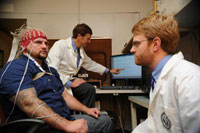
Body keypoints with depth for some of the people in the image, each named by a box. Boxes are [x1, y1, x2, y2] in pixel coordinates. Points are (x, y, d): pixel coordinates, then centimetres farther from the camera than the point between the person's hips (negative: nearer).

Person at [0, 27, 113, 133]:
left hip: (64, 118, 9)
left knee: (106, 120, 10)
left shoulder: (51, 70, 20)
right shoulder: (16, 68, -10)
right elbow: (30, 104, -24)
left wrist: (86, 109, 12)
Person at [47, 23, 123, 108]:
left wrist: (109, 71, 28)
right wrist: (69, 84, -25)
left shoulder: (81, 50, 11)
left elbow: (90, 64, 26)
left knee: (90, 89, -19)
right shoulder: (60, 45, -14)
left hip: (69, 80, 7)